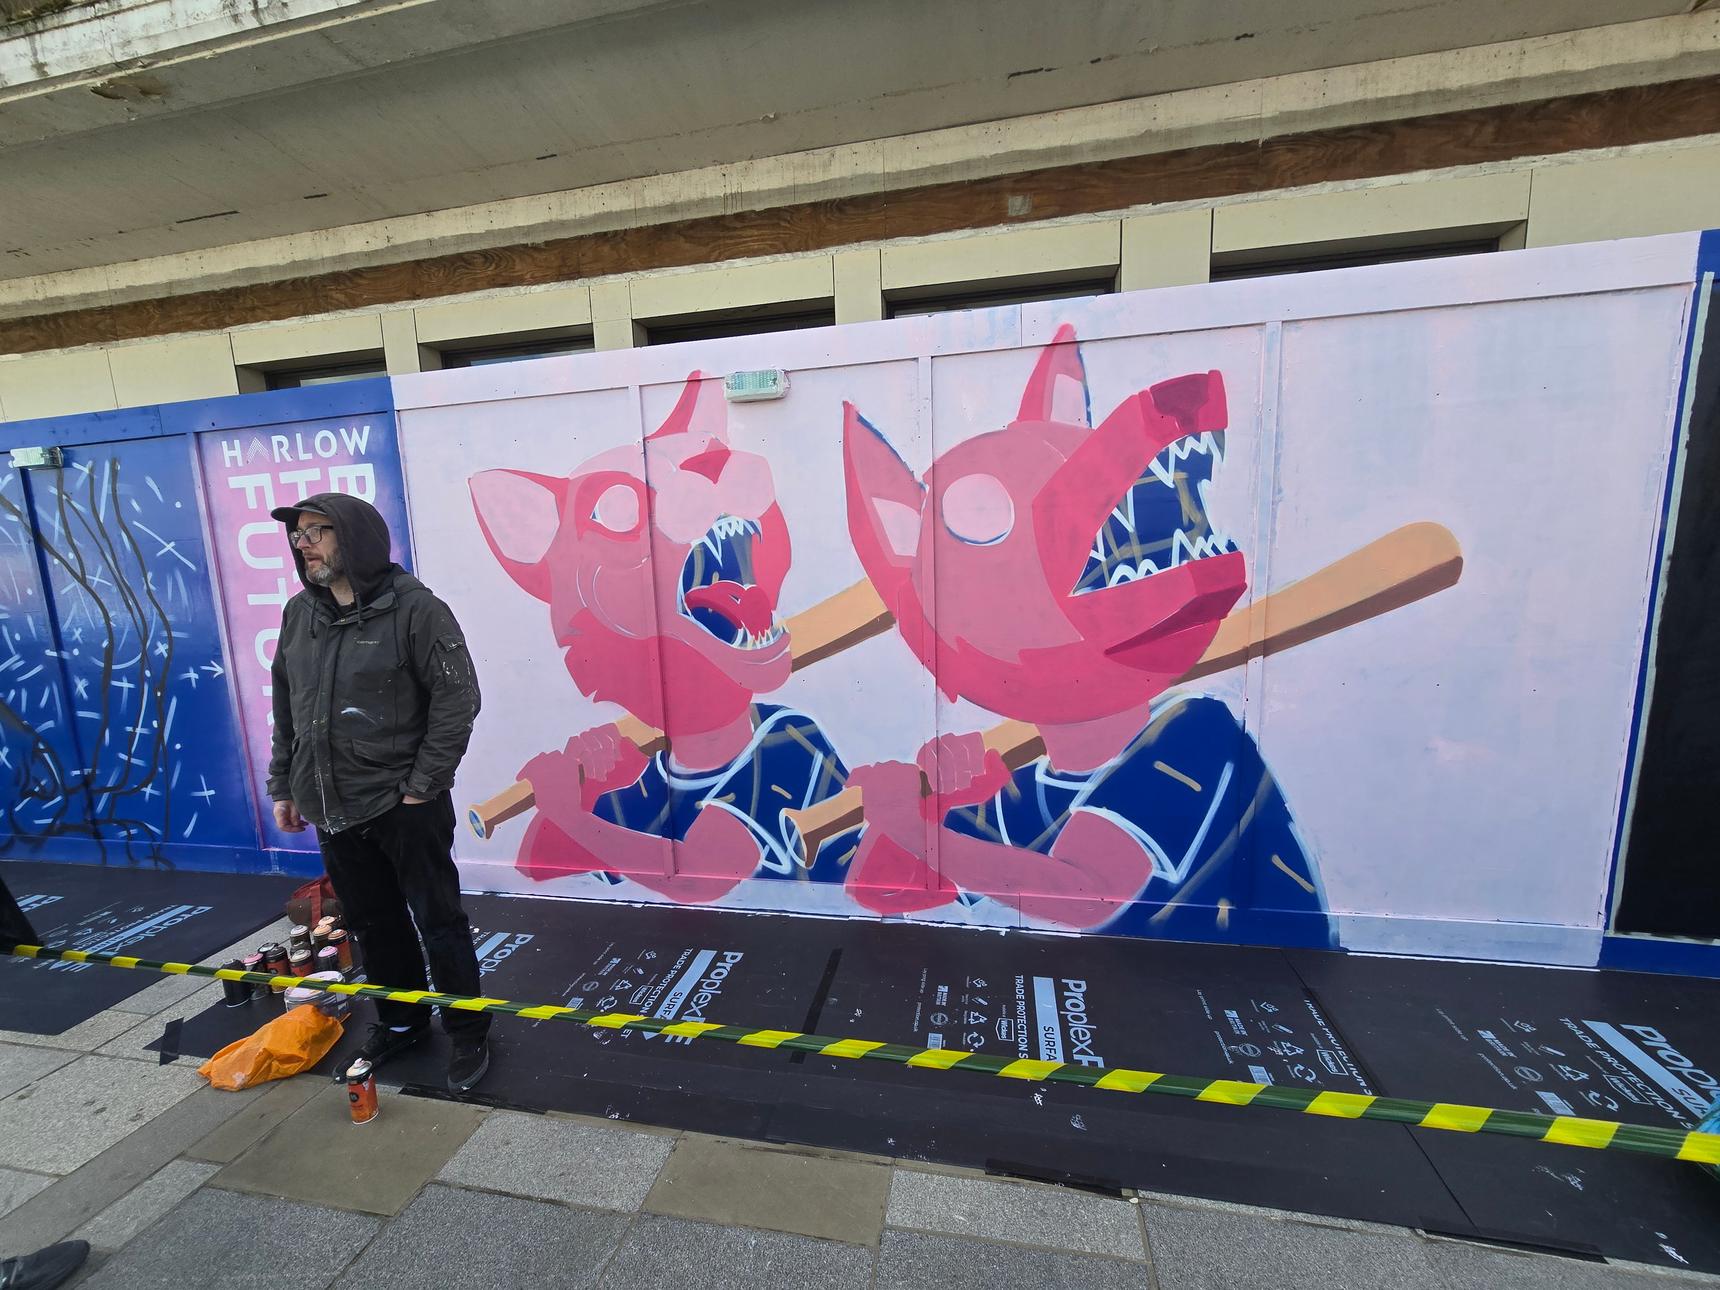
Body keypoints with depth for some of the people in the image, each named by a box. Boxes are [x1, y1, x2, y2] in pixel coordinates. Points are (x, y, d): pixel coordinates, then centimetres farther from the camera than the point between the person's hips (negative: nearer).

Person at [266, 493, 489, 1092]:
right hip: (332, 808, 6)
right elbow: (285, 707, 15)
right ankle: (400, 1020, 41)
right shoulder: (298, 614, 7)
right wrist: (283, 786, 14)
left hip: (405, 804, -6)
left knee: (438, 923, 4)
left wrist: (422, 786, -15)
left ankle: (468, 1035, 23)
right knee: (372, 924, 20)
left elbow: (457, 699, -15)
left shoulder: (414, 608, -13)